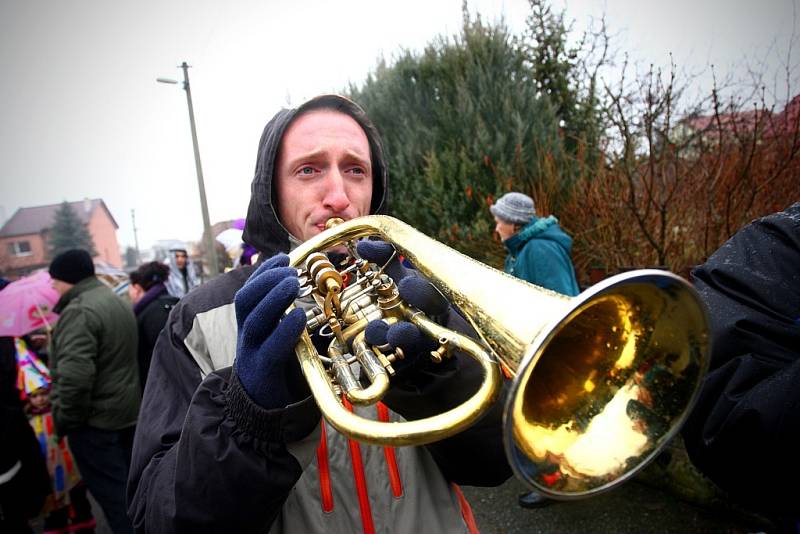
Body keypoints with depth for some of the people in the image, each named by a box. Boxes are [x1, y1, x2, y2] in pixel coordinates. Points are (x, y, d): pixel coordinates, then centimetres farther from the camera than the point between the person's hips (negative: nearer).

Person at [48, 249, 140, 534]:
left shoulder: (79, 311, -21)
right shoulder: (117, 301, 11)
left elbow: (74, 377, -29)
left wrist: (64, 419, -16)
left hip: (95, 418, -9)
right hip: (128, 409, 9)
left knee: (111, 492, 2)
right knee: (129, 484, 20)